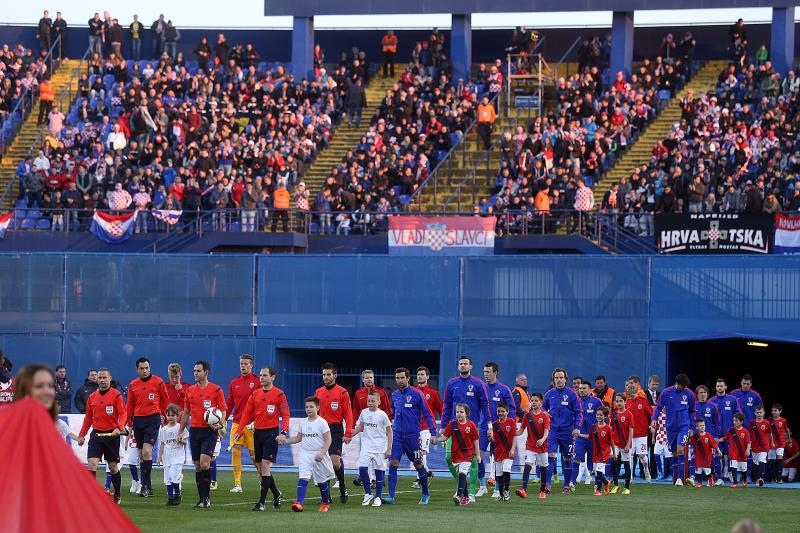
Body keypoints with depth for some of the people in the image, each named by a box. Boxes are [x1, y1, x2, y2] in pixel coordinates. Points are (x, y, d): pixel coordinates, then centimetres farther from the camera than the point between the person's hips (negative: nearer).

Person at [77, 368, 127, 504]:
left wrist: (119, 428, -29)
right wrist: (81, 435, 12)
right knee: (92, 463, -13)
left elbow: (123, 414, -11)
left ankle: (117, 495, 26)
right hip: (96, 434, 3)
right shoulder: (92, 397, 9)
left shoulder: (116, 395, -5)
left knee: (113, 466, 8)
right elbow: (88, 418, 16)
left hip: (111, 435, -3)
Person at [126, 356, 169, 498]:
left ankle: (146, 485, -15)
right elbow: (130, 405, 13)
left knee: (147, 451, -16)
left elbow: (165, 400, 9)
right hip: (138, 420, 5)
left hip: (152, 419, -5)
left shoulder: (158, 382, -2)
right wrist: (129, 424, 10)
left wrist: (162, 415, 12)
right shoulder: (133, 385, 8)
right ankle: (147, 486, 15)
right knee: (141, 454, 8)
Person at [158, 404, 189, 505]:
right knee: (168, 478, 3)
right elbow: (162, 444, 14)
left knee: (174, 476, -16)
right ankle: (170, 498, 9)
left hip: (177, 456, -4)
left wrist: (181, 441, -22)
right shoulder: (163, 430, 10)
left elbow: (185, 441, 0)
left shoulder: (180, 428, -2)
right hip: (167, 457, 4)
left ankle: (177, 495, 0)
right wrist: (160, 456, 9)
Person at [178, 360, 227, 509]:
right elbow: (186, 412, 17)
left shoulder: (216, 390, -3)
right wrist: (181, 432, 14)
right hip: (195, 430, 5)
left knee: (204, 463, -16)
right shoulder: (190, 390, 11)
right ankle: (201, 498, 11)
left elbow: (223, 410, -1)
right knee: (197, 466, 5)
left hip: (210, 431, -5)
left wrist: (219, 425, -18)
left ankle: (207, 496, -7)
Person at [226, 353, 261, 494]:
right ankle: (237, 484, -3)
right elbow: (229, 404, 13)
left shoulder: (257, 381, -3)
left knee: (254, 454, 1)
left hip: (252, 424, -4)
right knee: (235, 450, -7)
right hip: (237, 423, 4)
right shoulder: (234, 383, 9)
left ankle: (262, 479, 22)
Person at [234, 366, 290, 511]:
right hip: (257, 432, 6)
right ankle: (277, 495, 28)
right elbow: (247, 413, 10)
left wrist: (283, 433, -22)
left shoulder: (279, 394, -5)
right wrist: (239, 431, 0)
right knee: (260, 468, 9)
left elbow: (285, 415, -9)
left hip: (271, 433, -6)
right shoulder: (255, 394, 10)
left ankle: (261, 502, -10)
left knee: (265, 466, -11)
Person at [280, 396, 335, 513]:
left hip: (318, 456, -3)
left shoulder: (321, 422, -8)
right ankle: (299, 502, -27)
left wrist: (322, 453, -19)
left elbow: (328, 439, -9)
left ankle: (325, 503, 30)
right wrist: (285, 441, 3)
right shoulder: (303, 422, 6)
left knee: (322, 481, 10)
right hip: (305, 454, 3)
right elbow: (298, 438, 16)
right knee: (303, 478, -16)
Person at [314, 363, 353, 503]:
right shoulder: (318, 392, 12)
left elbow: (348, 413, -4)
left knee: (335, 462, -13)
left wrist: (348, 433, -12)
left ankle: (342, 488, 10)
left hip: (336, 429, -5)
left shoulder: (342, 392, -2)